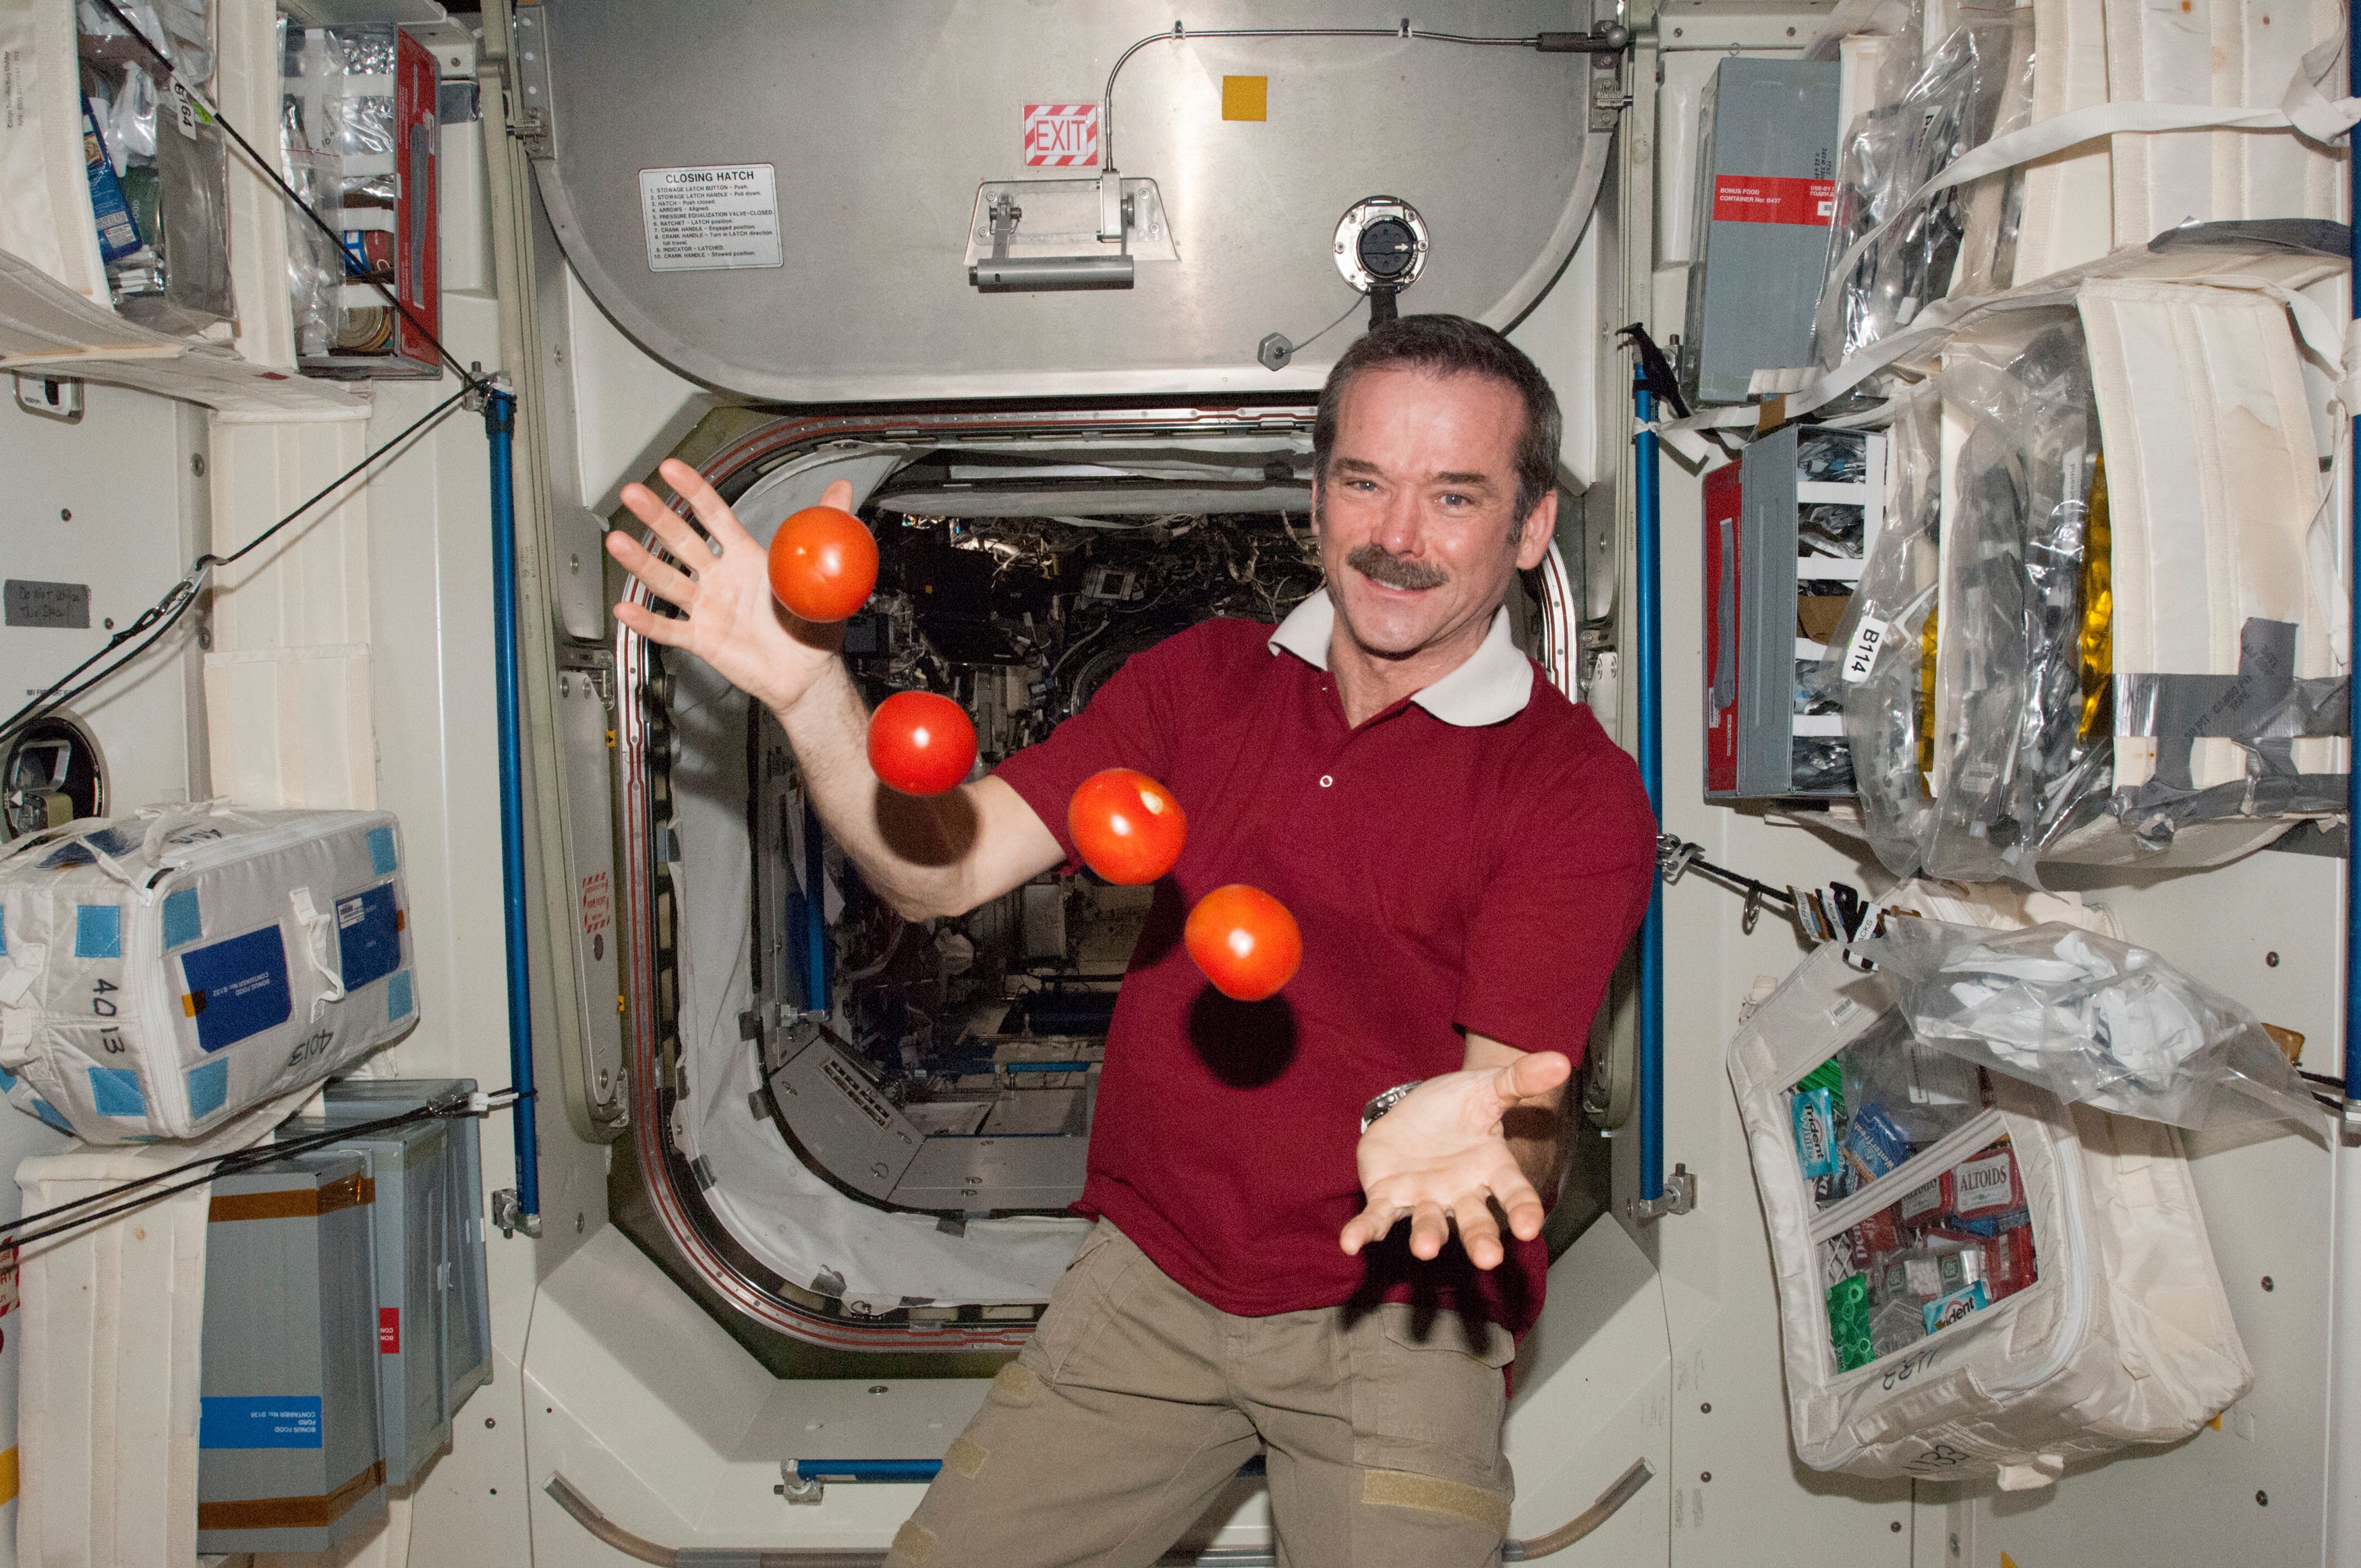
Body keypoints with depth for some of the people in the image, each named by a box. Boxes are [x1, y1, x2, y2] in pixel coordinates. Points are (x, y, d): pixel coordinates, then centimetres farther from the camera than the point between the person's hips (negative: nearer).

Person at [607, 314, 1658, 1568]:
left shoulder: (1576, 790, -10)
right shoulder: (1202, 680, 3)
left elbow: (1523, 1121, -17)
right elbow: (939, 870, -4)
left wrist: (1449, 1129, -40)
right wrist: (812, 695, -21)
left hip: (1393, 1310, -3)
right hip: (1151, 1274, 3)